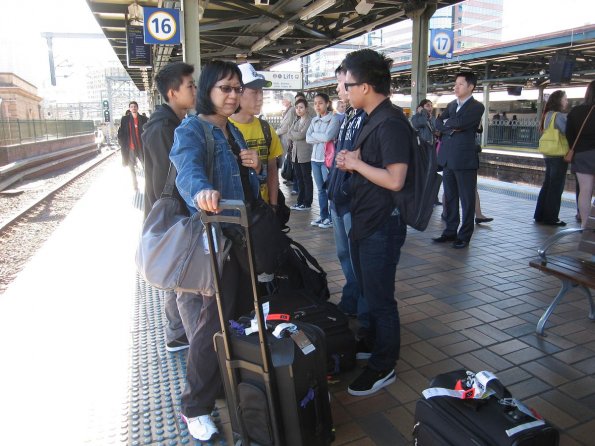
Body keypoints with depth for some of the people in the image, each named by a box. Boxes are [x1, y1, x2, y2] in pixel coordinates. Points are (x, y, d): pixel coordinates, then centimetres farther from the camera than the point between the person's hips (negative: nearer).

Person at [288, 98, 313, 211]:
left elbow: (301, 135, -17)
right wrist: (296, 137, -10)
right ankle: (300, 201, 19)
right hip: (295, 154, 7)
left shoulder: (310, 121, -8)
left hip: (305, 155, -7)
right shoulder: (296, 121, 17)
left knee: (307, 179, 1)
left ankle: (307, 203, 7)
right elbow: (290, 135, 6)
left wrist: (293, 133, -1)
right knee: (299, 179, 11)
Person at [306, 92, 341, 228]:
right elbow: (308, 138, 1)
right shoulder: (314, 120, 12)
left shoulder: (334, 119, -6)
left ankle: (332, 217, 7)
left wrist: (314, 134, -5)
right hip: (315, 158, 6)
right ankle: (323, 215, 22)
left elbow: (328, 136, -20)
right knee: (321, 189, 13)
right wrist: (322, 139, -11)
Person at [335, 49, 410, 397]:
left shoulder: (391, 123, -20)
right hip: (365, 222, 10)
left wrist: (356, 163, -16)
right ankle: (372, 345, 42)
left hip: (382, 227, -10)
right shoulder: (374, 119, 10)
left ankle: (384, 367, 22)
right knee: (368, 291, 22)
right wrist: (352, 161, 1)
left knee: (380, 298, 4)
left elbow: (394, 180, -27)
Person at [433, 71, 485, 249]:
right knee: (449, 197, 11)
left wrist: (447, 123, -2)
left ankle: (464, 236, 9)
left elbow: (460, 121, -20)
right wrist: (453, 127, -11)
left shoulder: (477, 106, -4)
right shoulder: (451, 105, 16)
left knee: (467, 200, 2)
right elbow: (438, 123, 4)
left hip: (465, 159, -6)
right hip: (447, 158, 6)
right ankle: (450, 231, 20)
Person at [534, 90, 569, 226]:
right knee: (556, 187, -1)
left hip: (548, 155, 9)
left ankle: (540, 215, 17)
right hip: (559, 155, -8)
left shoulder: (548, 115, 12)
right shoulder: (560, 116, -14)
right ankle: (551, 218, 4)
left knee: (547, 185, 13)